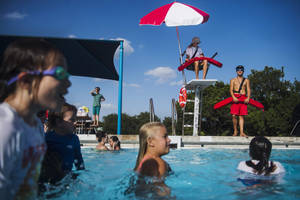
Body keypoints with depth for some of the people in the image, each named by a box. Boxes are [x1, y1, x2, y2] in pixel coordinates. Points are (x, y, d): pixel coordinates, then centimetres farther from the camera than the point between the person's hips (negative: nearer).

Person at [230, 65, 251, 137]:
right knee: (234, 115, -9)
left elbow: (248, 90, 8)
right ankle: (235, 131, 5)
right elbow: (231, 90, 4)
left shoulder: (246, 80, 17)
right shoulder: (233, 80, 15)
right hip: (235, 98, -1)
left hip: (243, 98, 1)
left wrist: (248, 98, -10)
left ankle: (241, 132, -6)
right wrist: (233, 97, -14)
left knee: (241, 116, -3)